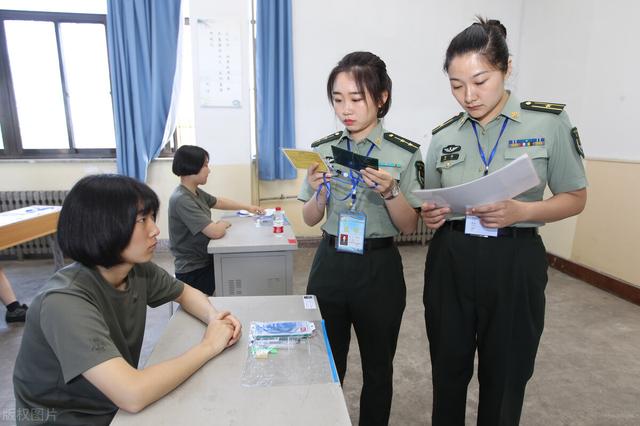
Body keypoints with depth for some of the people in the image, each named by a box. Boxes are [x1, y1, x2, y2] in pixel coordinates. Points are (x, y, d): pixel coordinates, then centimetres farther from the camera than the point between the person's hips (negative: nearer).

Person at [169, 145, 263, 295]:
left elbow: (219, 202, 22)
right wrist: (223, 224, -7)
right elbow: (215, 232, -29)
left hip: (204, 262, 8)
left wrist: (248, 207, 23)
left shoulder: (195, 192, 3)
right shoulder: (181, 199, -26)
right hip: (193, 273, -8)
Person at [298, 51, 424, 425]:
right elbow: (310, 220, 5)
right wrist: (319, 192, -15)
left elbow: (409, 227, -5)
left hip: (378, 269, -2)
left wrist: (389, 191, -22)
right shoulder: (323, 149, 1)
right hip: (330, 265, 3)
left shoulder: (404, 153, -7)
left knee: (377, 367, 15)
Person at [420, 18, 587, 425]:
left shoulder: (549, 122, -4)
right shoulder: (443, 136, 4)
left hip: (514, 265, -2)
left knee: (504, 380, 13)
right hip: (450, 264, 3)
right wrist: (431, 216, -11)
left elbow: (575, 199, 0)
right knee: (448, 373, 15)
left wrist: (521, 212, -19)